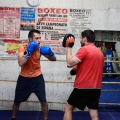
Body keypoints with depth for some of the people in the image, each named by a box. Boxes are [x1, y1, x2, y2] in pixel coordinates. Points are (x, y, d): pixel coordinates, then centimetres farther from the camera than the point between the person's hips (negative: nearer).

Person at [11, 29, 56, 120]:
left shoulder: (40, 47, -10)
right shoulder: (22, 47, -17)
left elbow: (54, 59, -8)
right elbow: (21, 63, -29)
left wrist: (50, 53, -29)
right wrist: (28, 51, -35)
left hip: (37, 77, 1)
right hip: (24, 78, -1)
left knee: (43, 100, -4)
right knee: (17, 101, 12)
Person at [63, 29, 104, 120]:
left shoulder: (84, 49, -12)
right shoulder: (100, 52, 14)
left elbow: (69, 63, -17)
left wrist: (69, 47, -7)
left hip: (83, 87, -7)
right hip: (96, 87, 7)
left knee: (68, 109, 9)